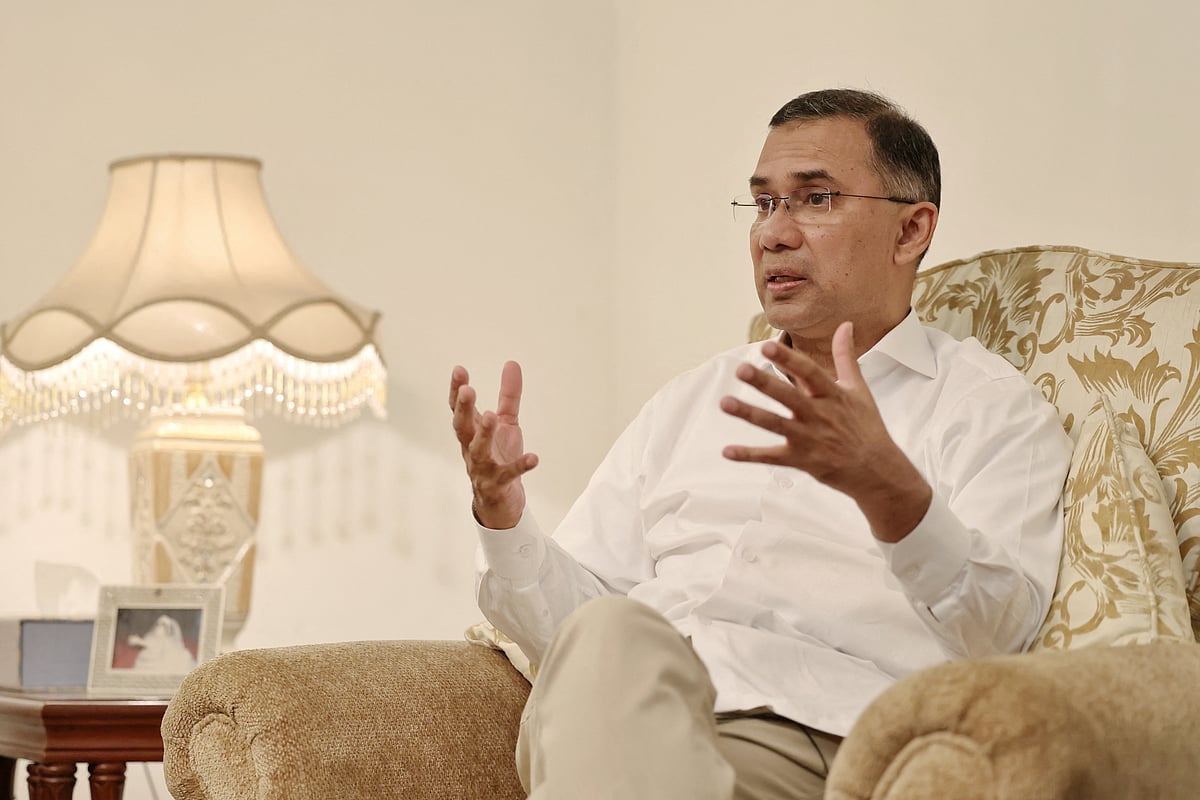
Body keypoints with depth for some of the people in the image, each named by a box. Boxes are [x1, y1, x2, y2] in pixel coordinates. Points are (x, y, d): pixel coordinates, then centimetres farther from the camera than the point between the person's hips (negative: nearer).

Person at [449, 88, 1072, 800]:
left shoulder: (994, 407, 12)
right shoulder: (691, 399, 29)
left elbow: (993, 631, -8)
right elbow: (571, 621, 21)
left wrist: (887, 484, -25)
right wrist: (504, 515, 0)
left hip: (808, 727, -4)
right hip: (624, 701, 4)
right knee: (610, 634, -34)